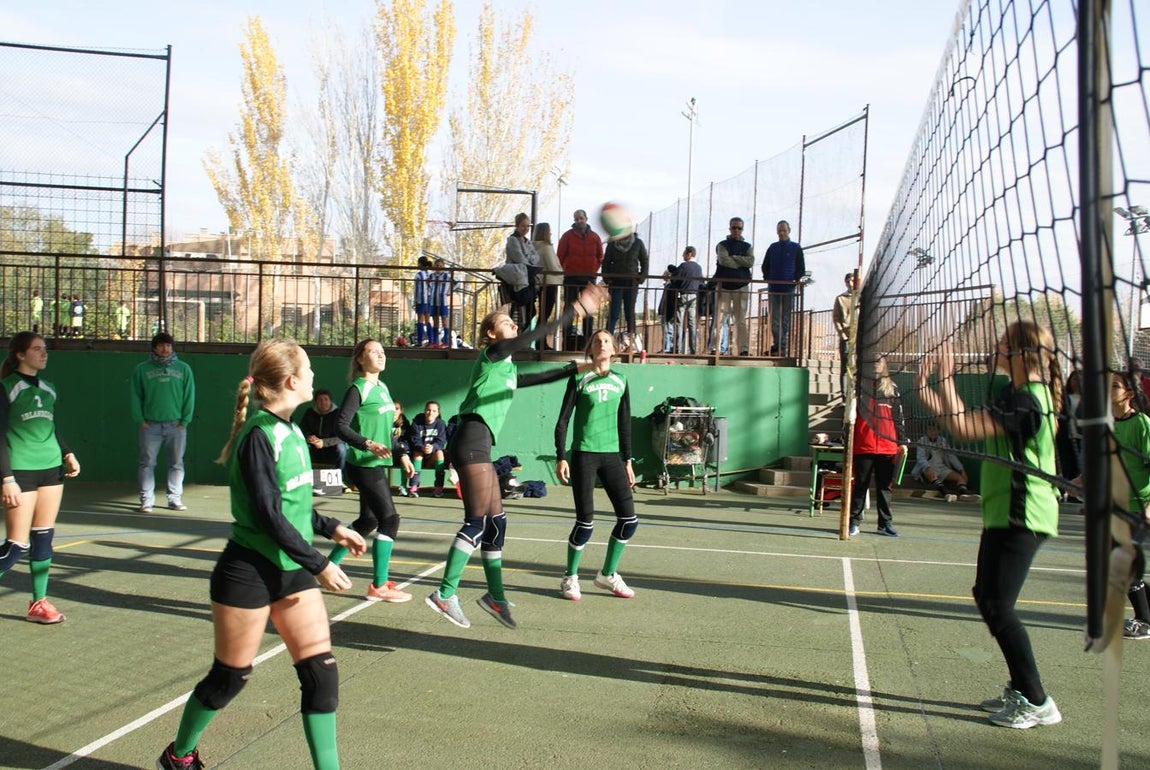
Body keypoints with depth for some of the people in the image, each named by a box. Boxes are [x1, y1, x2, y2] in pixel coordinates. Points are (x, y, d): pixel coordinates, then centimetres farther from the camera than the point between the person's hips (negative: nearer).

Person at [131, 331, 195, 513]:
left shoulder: (183, 369, 6)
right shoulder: (142, 369, 5)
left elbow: (189, 396, 4)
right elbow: (136, 397, 4)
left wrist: (185, 421, -2)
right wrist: (140, 420, -4)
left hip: (176, 425, 1)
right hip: (150, 425, -1)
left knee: (176, 463, 5)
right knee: (147, 463, 1)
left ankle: (175, 499, 12)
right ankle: (146, 500, 6)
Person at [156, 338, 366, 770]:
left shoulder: (288, 430, 7)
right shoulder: (258, 435, -19)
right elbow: (269, 516, -21)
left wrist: (331, 528, 11)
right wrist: (319, 564, -17)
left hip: (290, 570, 8)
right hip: (249, 572, -8)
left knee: (321, 671, 1)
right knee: (229, 677, 9)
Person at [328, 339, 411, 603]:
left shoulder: (382, 387, 13)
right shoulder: (358, 389, -12)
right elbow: (341, 425, -19)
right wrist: (368, 445, -31)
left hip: (377, 464, 9)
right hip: (363, 465, -9)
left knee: (368, 520, 16)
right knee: (389, 519, -10)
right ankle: (379, 587, -4)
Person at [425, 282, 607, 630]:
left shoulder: (507, 369, 25)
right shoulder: (492, 353, 0)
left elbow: (538, 378, 39)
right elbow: (534, 336, -12)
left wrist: (576, 368, 38)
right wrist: (574, 311, -12)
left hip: (479, 446, 10)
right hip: (471, 440, -10)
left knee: (496, 522, 11)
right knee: (478, 521, -14)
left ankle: (495, 595, 18)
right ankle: (445, 594, -14)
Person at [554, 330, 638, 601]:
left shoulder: (620, 381, 11)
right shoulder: (579, 379, 0)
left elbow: (624, 423, 16)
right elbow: (563, 421, -1)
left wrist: (627, 460, 14)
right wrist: (560, 458, -8)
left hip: (612, 456, 4)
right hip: (584, 455, -4)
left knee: (629, 519, -2)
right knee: (586, 522, -7)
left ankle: (608, 575, 18)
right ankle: (570, 578, 15)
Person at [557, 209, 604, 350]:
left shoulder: (595, 237, 7)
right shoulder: (568, 236, 1)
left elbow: (600, 257, 13)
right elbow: (560, 256, 1)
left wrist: (594, 270, 3)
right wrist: (565, 271, -5)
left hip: (589, 278, 2)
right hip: (571, 278, -2)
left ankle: (588, 339, 11)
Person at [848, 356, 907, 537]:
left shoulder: (892, 389, 12)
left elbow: (898, 418, 13)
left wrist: (902, 442, 8)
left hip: (888, 447, 2)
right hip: (863, 446, -2)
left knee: (885, 487, 8)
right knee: (860, 486, 4)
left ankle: (885, 523, 17)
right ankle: (854, 521, 11)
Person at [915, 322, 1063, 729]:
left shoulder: (1025, 399, -20)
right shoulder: (1018, 394, 11)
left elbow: (963, 428, -26)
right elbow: (967, 423, 12)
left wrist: (945, 378, -18)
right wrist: (926, 390, 4)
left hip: (1021, 516, -10)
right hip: (1005, 513, 11)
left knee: (998, 607, -7)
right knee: (986, 597, 16)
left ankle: (1038, 703, 3)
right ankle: (1020, 688, 27)